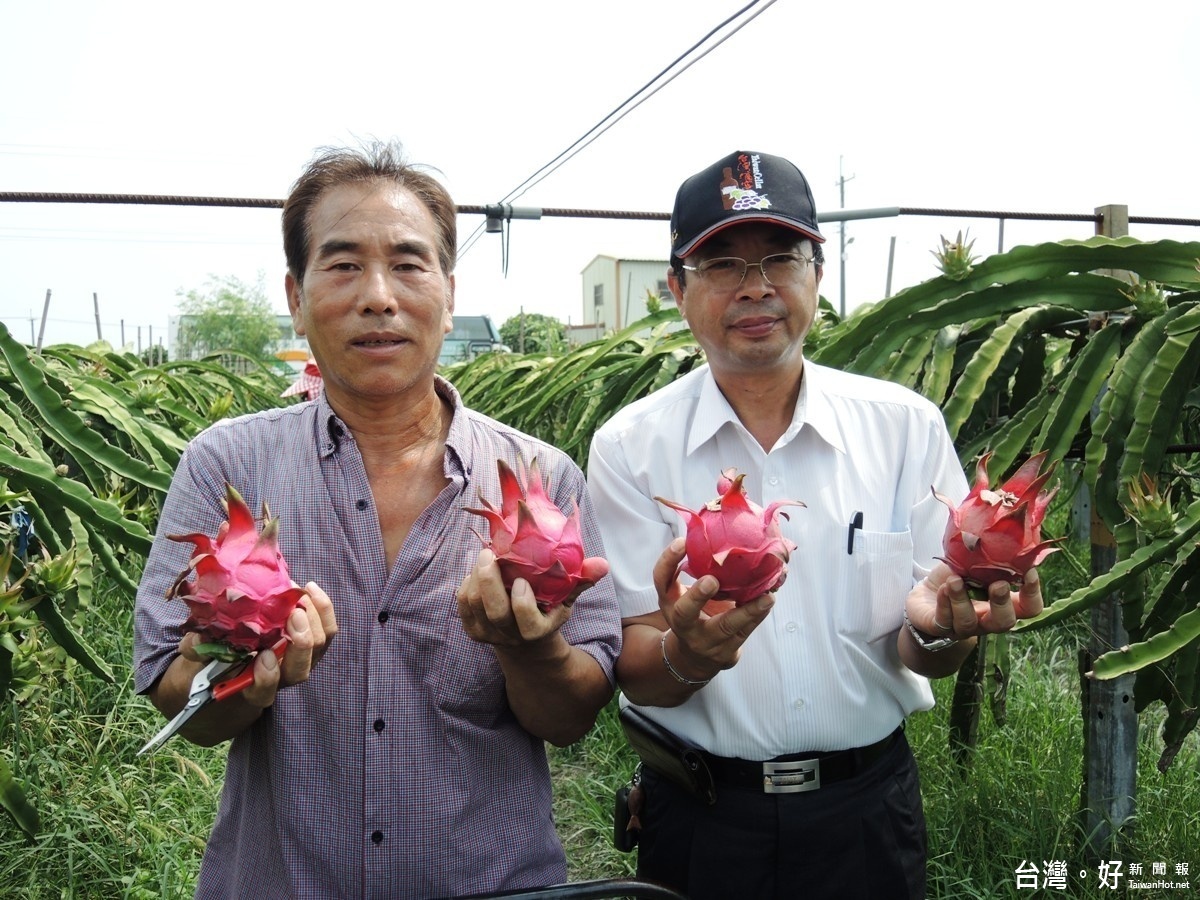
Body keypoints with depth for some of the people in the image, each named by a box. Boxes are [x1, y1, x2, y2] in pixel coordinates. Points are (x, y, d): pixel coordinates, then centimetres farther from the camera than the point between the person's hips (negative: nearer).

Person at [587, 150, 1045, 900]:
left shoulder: (907, 426, -6)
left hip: (869, 810, 2)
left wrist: (935, 625, -25)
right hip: (701, 817, -1)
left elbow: (928, 660, -3)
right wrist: (686, 653, -32)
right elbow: (635, 674, -10)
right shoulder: (630, 446, -9)